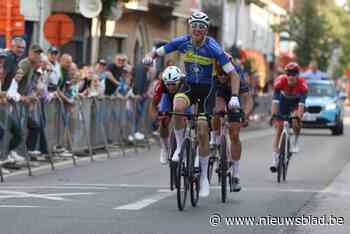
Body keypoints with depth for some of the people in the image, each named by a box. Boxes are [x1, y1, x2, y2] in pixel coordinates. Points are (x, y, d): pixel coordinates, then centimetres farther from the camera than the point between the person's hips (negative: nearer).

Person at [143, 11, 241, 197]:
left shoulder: (213, 47, -21)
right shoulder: (182, 42, -12)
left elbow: (233, 74, -19)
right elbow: (157, 52, -4)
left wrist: (234, 97, -32)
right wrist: (150, 56, -29)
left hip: (206, 89, -2)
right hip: (188, 85, 2)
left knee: (203, 132, -8)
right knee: (178, 108, -33)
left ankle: (204, 176, 7)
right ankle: (180, 145, -9)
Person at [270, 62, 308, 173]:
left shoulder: (302, 84, -33)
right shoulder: (280, 81, -32)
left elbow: (302, 102, -41)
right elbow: (275, 100, -37)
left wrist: (298, 117, -52)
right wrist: (273, 115, -46)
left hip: (296, 103, -1)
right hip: (284, 102, 1)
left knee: (295, 121, -30)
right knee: (278, 129, -8)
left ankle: (295, 143, -1)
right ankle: (275, 160, -9)